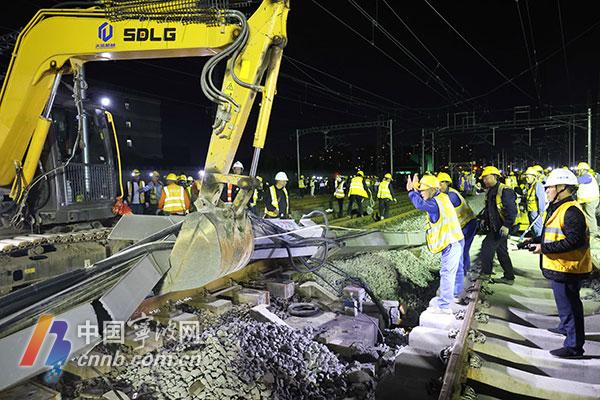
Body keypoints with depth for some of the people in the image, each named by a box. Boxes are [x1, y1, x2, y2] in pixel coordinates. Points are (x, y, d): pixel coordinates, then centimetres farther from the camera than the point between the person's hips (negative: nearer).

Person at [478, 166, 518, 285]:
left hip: (501, 228, -10)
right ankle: (509, 277, 23)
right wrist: (484, 219, 22)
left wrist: (506, 226, -26)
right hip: (494, 227, 10)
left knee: (487, 246, -8)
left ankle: (485, 273, 4)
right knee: (501, 252, 14)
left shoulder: (505, 191, -18)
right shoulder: (490, 191, 12)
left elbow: (512, 210, -22)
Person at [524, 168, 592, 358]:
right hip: (559, 266, 11)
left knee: (568, 305, -2)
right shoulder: (558, 208, 14)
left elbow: (573, 241, -28)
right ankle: (565, 327, 46)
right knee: (565, 302, 27)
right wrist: (535, 241, 10)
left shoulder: (571, 211, -21)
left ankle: (574, 345, 8)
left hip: (567, 268, -11)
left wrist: (544, 248, -25)